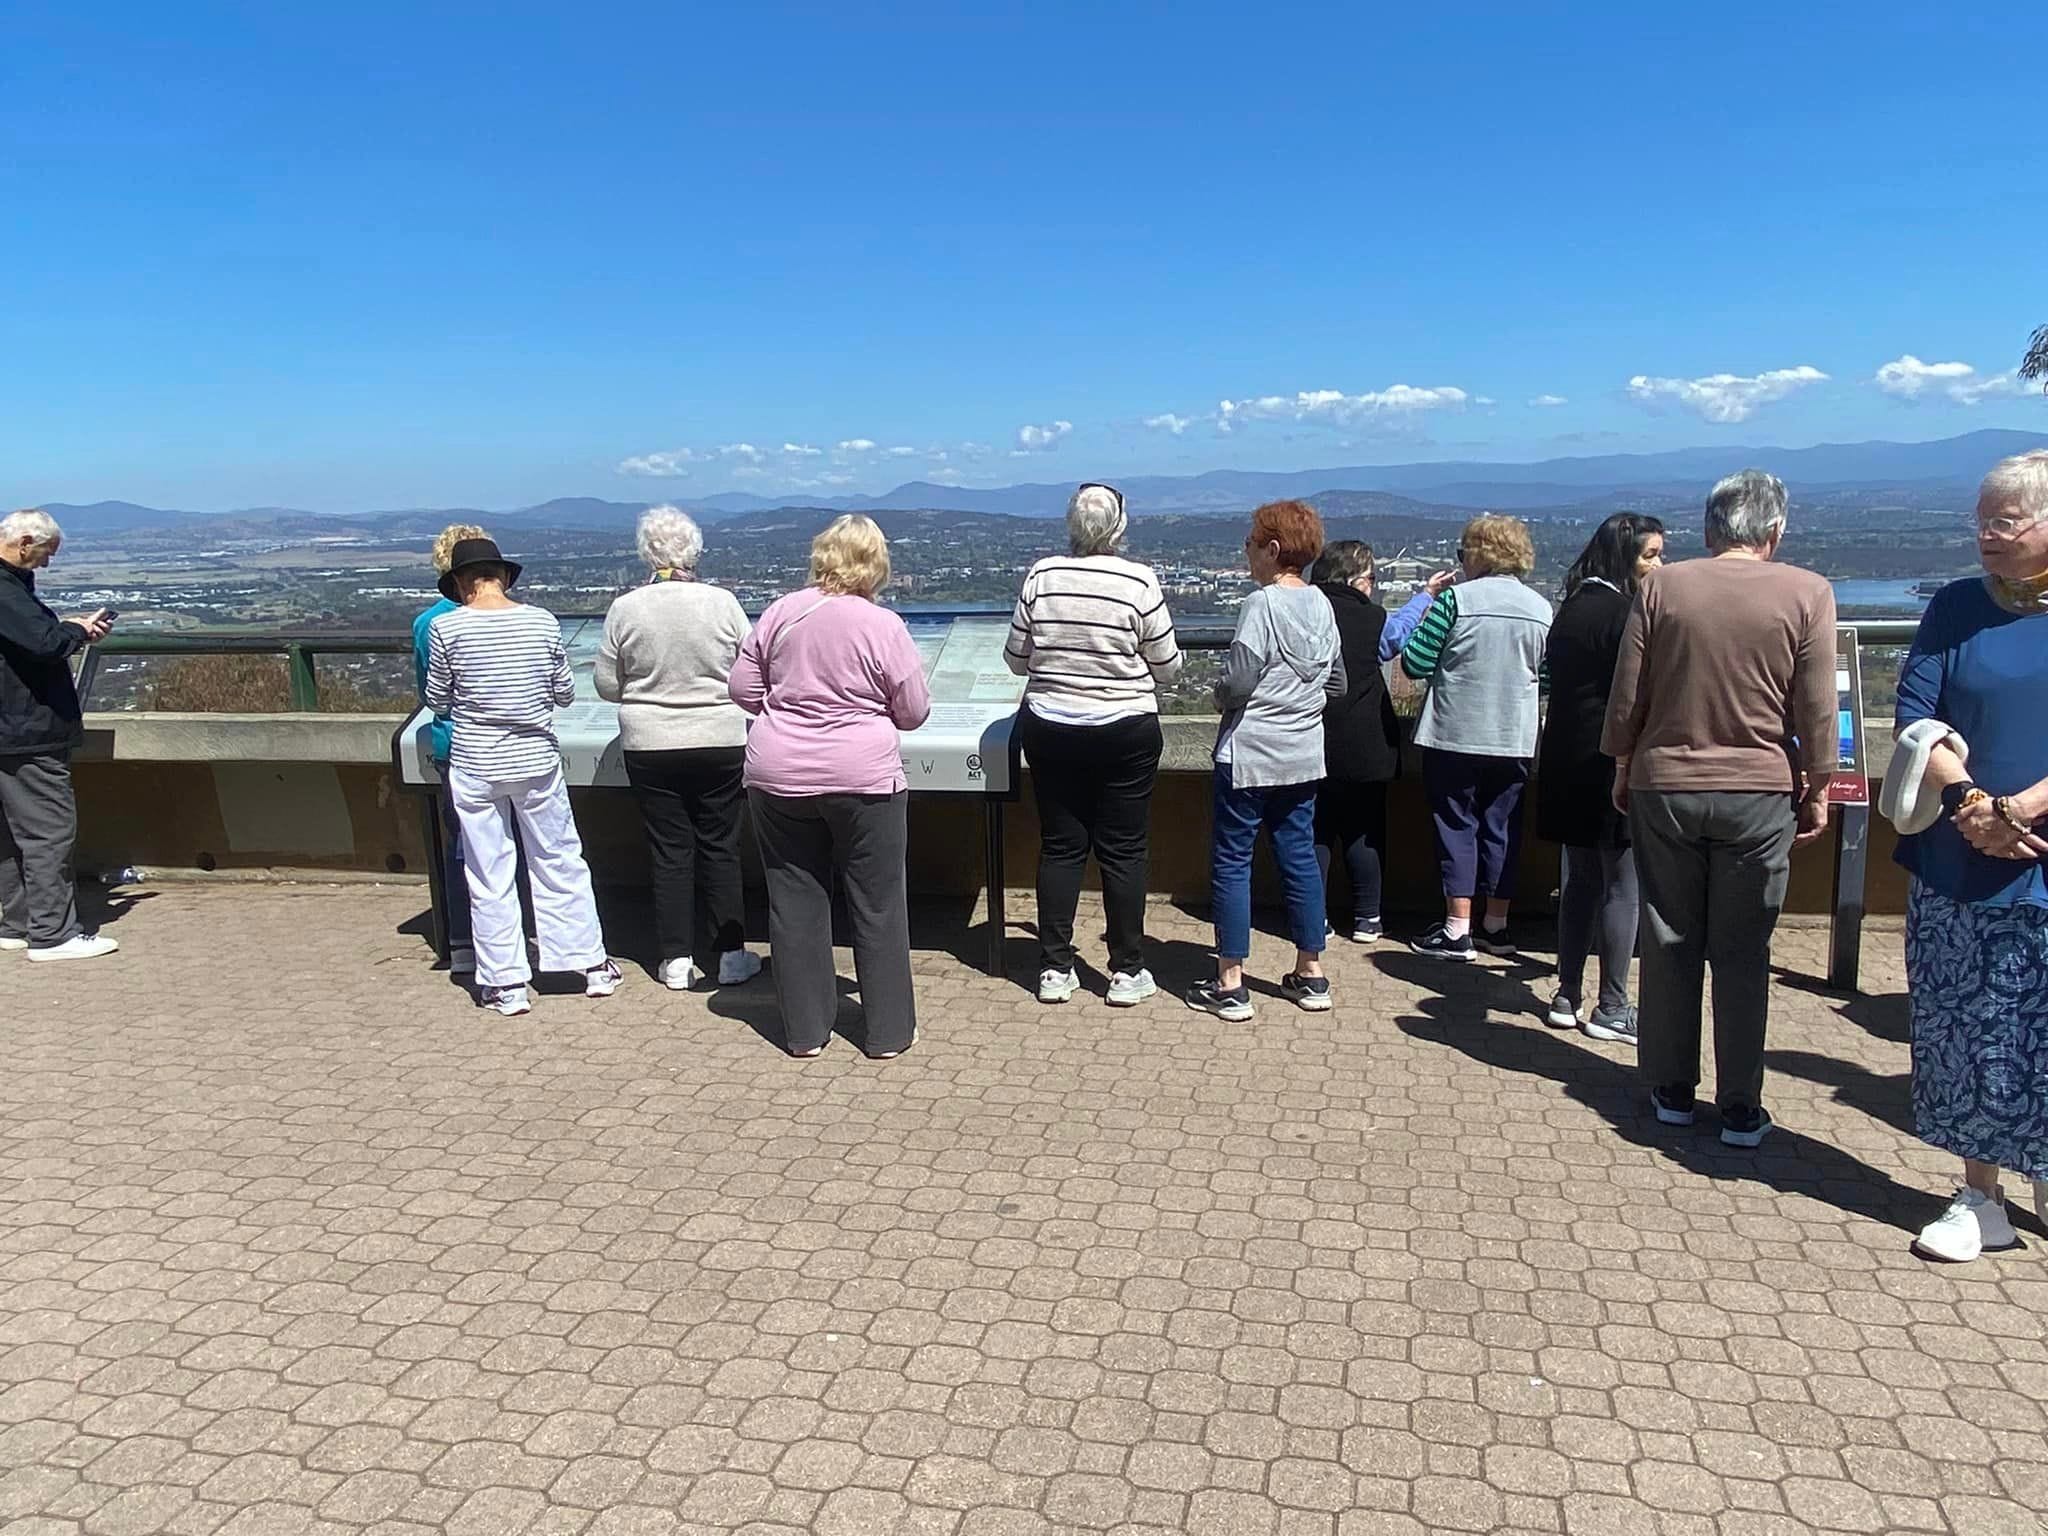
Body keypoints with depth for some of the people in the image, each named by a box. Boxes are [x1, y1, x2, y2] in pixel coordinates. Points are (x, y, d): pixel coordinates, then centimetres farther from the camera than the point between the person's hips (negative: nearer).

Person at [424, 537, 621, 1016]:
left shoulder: (445, 628, -8)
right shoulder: (541, 621, -5)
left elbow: (437, 700, 1)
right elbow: (565, 694, 3)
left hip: (474, 765, -1)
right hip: (537, 760, 1)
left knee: (489, 877, 8)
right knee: (560, 863, 13)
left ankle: (506, 985, 14)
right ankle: (593, 966, 20)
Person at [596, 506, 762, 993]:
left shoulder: (625, 610, -6)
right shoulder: (722, 603, -8)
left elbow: (607, 686, 2)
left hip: (650, 747, 1)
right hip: (719, 743, 0)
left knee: (670, 850, 9)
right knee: (719, 848, 9)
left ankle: (677, 960, 14)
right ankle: (726, 956, 16)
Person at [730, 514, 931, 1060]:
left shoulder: (781, 613, 0)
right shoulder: (883, 625, -9)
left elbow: (743, 689, 7)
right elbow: (914, 712, -3)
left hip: (780, 778, 3)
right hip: (863, 777, -3)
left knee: (795, 900, 11)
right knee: (878, 905, 8)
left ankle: (805, 1030, 19)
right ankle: (889, 1031, 16)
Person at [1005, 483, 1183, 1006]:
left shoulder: (1041, 576, -4)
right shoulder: (1140, 582, -11)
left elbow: (1015, 659, 3)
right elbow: (1168, 668, -4)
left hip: (1049, 731, 2)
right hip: (1126, 733, -2)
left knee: (1060, 847, 10)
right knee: (1124, 850, 7)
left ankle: (1055, 969, 16)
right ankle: (1127, 971, 14)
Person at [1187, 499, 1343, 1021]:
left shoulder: (1262, 604, -15)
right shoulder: (1322, 605, 8)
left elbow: (1238, 681, -20)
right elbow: (1336, 683, 14)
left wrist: (1222, 696, 0)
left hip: (1249, 753, -7)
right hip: (1303, 754, 7)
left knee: (1231, 860, 1)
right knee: (1299, 856, 14)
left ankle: (1230, 985, 5)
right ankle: (1310, 974, 22)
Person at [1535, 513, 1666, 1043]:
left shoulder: (1572, 608, 11)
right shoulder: (1624, 614, -14)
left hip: (1568, 765, 8)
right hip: (1613, 764, -8)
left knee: (1578, 880, 14)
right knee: (1623, 885, 1)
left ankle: (1566, 998, 20)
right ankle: (1611, 1009, 8)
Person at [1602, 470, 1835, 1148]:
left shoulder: (1661, 587, -3)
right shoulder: (1806, 593, -5)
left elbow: (1626, 699, 0)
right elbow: (1815, 711, -3)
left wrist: (1623, 773, 13)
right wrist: (1816, 791, 9)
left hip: (1664, 787, 1)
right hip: (1758, 793, -1)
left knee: (1670, 945, 11)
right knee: (1743, 954, 8)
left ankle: (1672, 1091, 21)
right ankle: (1740, 1110, 14)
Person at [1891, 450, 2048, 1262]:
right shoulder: (1956, 608, 5)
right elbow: (1914, 716, -1)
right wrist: (1969, 804, -14)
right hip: (1954, 864, 2)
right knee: (1962, 1035, 7)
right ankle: (1981, 1197, 20)